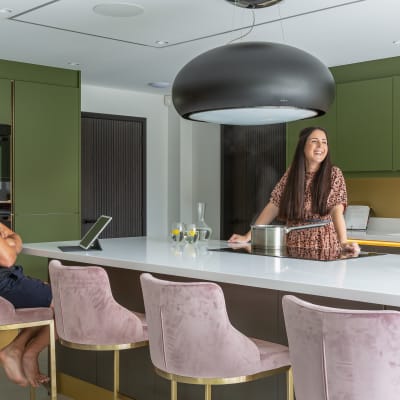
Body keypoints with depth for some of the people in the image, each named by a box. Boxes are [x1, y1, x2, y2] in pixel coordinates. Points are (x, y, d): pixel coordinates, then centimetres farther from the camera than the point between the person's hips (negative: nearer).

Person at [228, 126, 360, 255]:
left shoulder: (334, 174, -3)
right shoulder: (291, 173, 4)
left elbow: (337, 211, -13)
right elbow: (273, 206, 3)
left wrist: (343, 242, -31)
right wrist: (248, 236, -3)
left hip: (324, 246, -2)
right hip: (293, 245, 2)